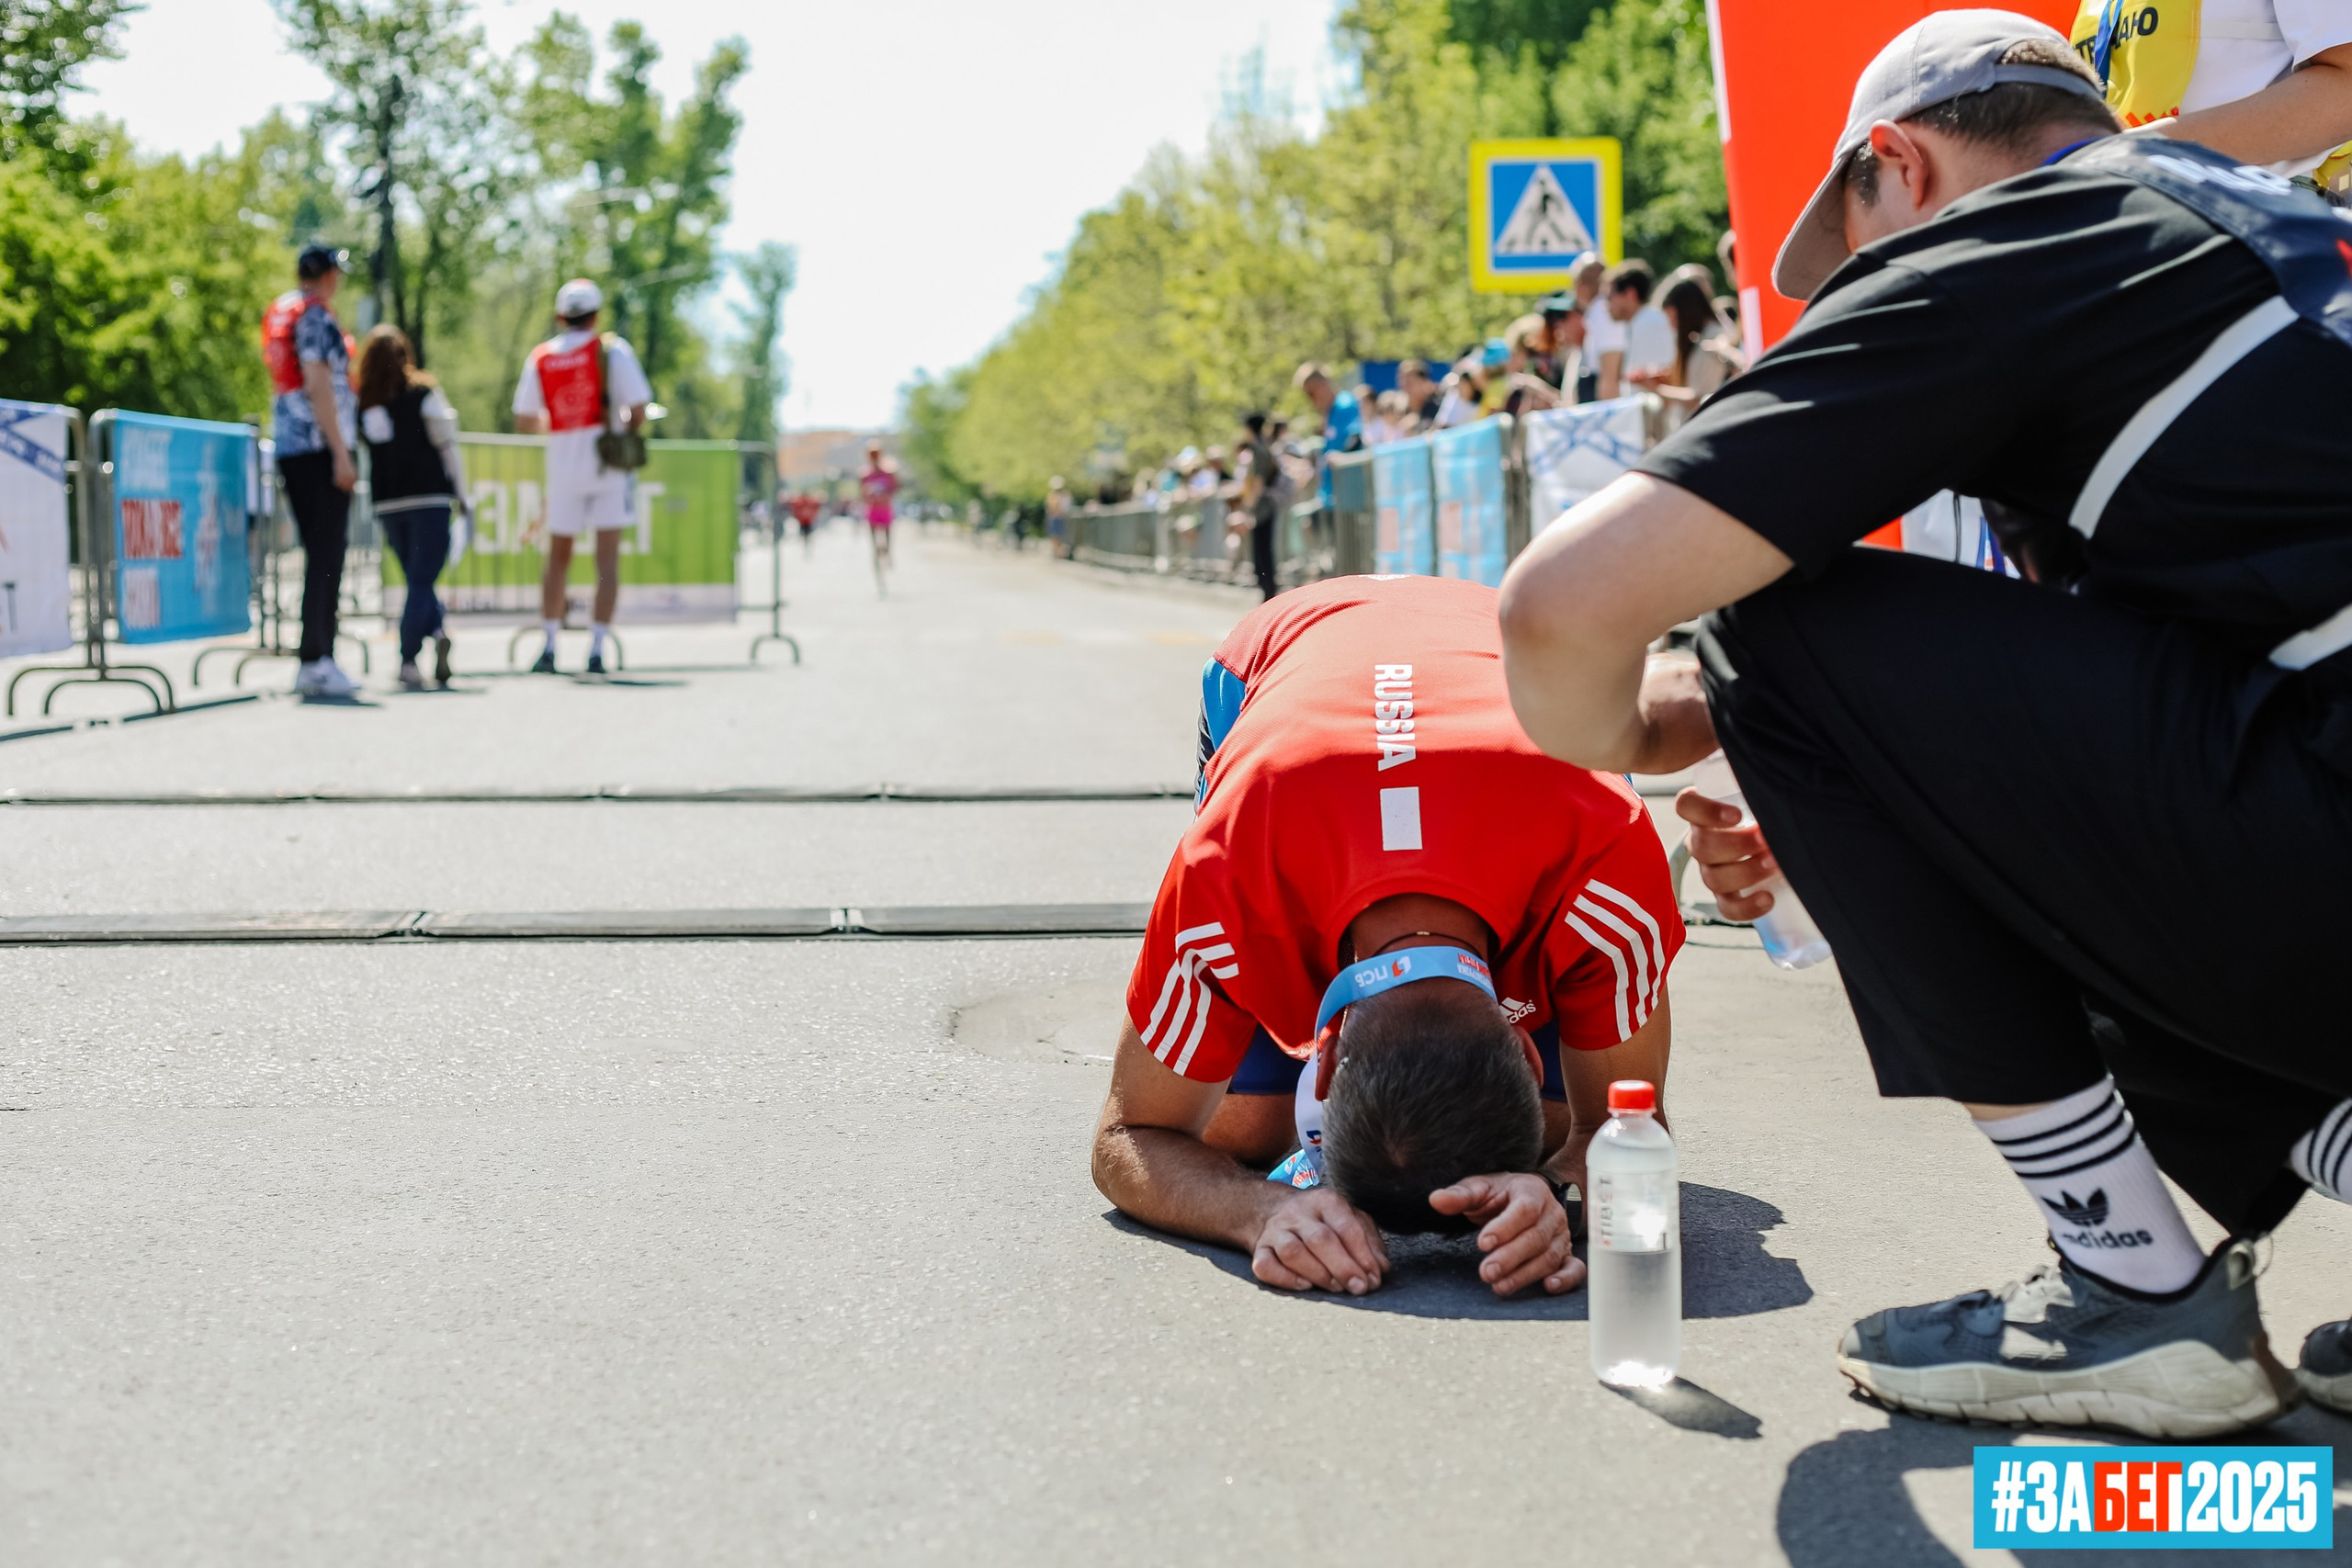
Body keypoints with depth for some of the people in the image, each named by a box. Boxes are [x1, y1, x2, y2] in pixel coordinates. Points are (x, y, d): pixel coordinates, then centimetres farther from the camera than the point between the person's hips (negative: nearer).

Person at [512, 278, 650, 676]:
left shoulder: (540, 358, 5)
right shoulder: (612, 349, -5)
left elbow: (524, 422, 5)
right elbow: (638, 409, -11)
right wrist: (629, 433, 9)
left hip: (563, 465, 3)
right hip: (608, 464, -3)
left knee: (558, 557, 15)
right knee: (607, 560, -1)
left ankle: (549, 648, 14)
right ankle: (596, 651, -6)